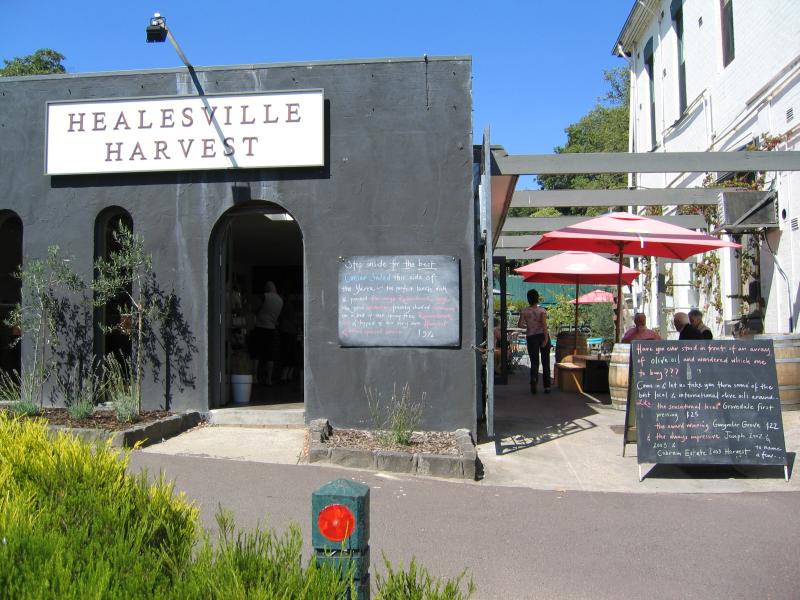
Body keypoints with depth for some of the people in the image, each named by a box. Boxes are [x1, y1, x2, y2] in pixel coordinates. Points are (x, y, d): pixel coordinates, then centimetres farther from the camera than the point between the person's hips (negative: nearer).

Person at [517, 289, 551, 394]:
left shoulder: (524, 311, -2)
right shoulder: (542, 310, -5)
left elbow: (520, 324, -6)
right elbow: (544, 324, -17)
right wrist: (546, 338, -20)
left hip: (531, 337, 0)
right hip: (542, 335, 0)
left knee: (534, 361, 5)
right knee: (545, 362, 11)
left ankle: (533, 378, -26)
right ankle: (547, 386, 14)